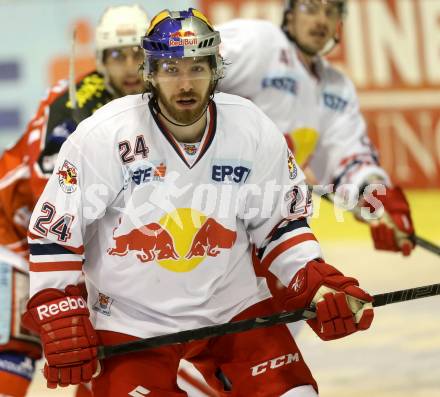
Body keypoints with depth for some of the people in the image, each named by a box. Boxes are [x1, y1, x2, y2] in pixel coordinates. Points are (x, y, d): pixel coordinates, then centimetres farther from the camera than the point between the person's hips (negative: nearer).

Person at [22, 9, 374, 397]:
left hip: (235, 305, 3)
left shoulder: (254, 131, -8)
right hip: (131, 320, -2)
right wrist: (60, 320, -13)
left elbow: (282, 222, 4)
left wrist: (318, 283, -10)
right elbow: (54, 231, -10)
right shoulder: (102, 136, -17)